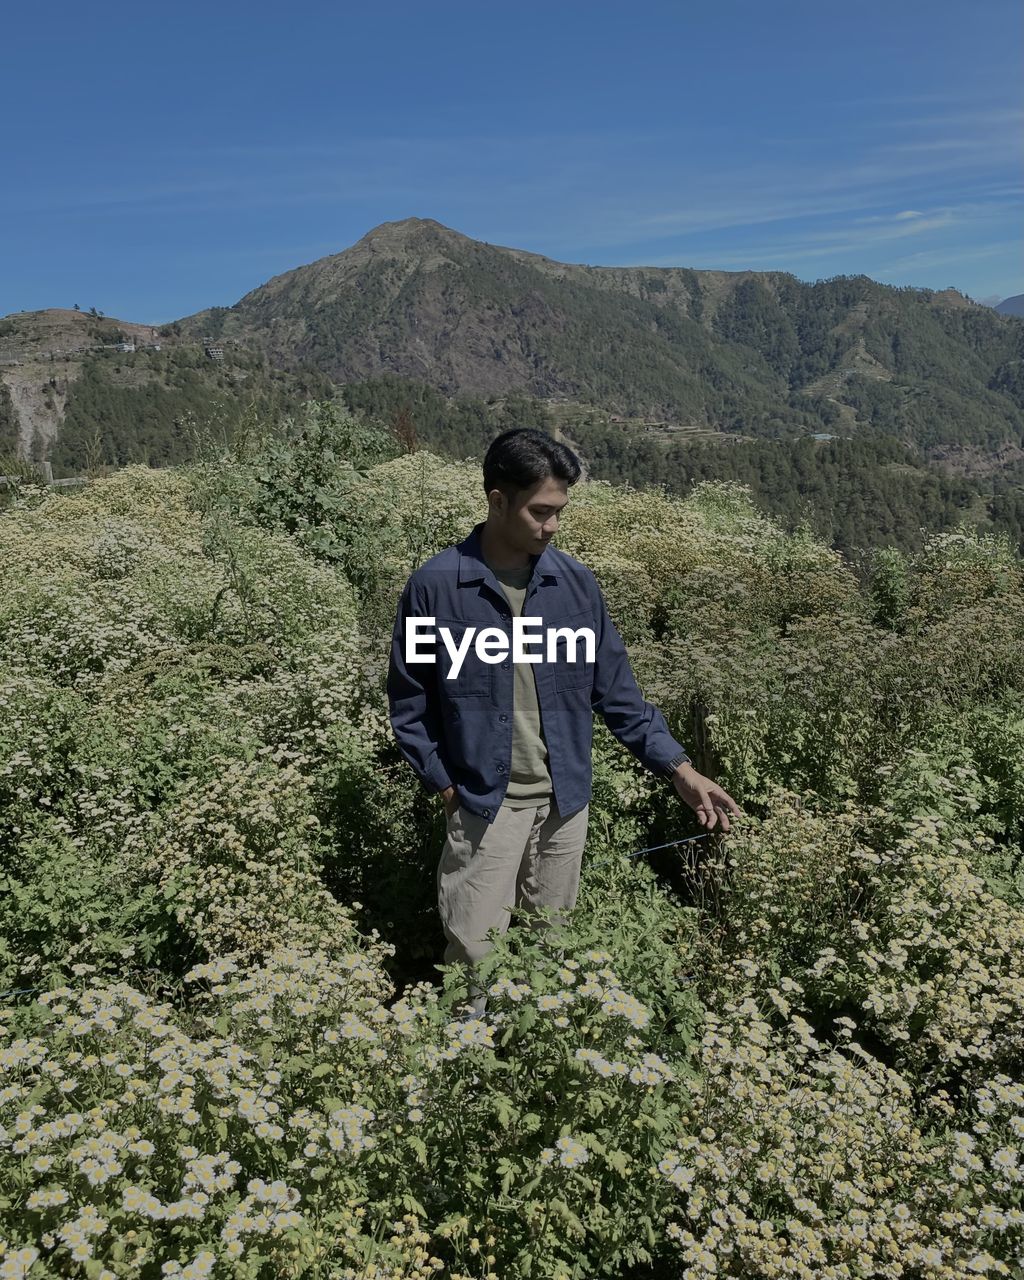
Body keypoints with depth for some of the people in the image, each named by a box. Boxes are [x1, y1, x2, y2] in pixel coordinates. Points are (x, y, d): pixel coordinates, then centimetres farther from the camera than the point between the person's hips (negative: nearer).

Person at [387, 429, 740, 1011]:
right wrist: (445, 785, -7)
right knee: (475, 956, 6)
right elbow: (409, 701, -3)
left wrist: (680, 768, -5)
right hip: (484, 803, -3)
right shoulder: (435, 586, -11)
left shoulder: (578, 583, -2)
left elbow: (617, 690, 2)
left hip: (565, 802, 3)